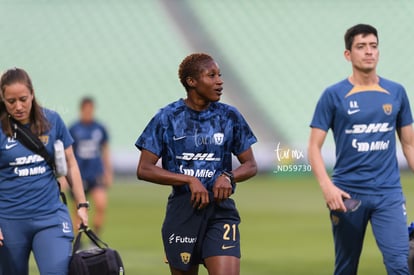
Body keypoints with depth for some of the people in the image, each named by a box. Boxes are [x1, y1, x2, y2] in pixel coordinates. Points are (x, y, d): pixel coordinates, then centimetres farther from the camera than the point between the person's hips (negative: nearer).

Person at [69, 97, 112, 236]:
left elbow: (105, 152, 17)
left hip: (96, 175, 1)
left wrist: (108, 173, 20)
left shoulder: (100, 129, 6)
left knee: (101, 204, -18)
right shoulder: (73, 129, -2)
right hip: (79, 176, -1)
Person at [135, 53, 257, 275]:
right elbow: (144, 170, -3)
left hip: (220, 208, 0)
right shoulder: (167, 118, 0)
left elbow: (250, 165, 12)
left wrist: (228, 177, -11)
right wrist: (189, 180, -14)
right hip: (182, 210, 0)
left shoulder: (229, 117, 6)